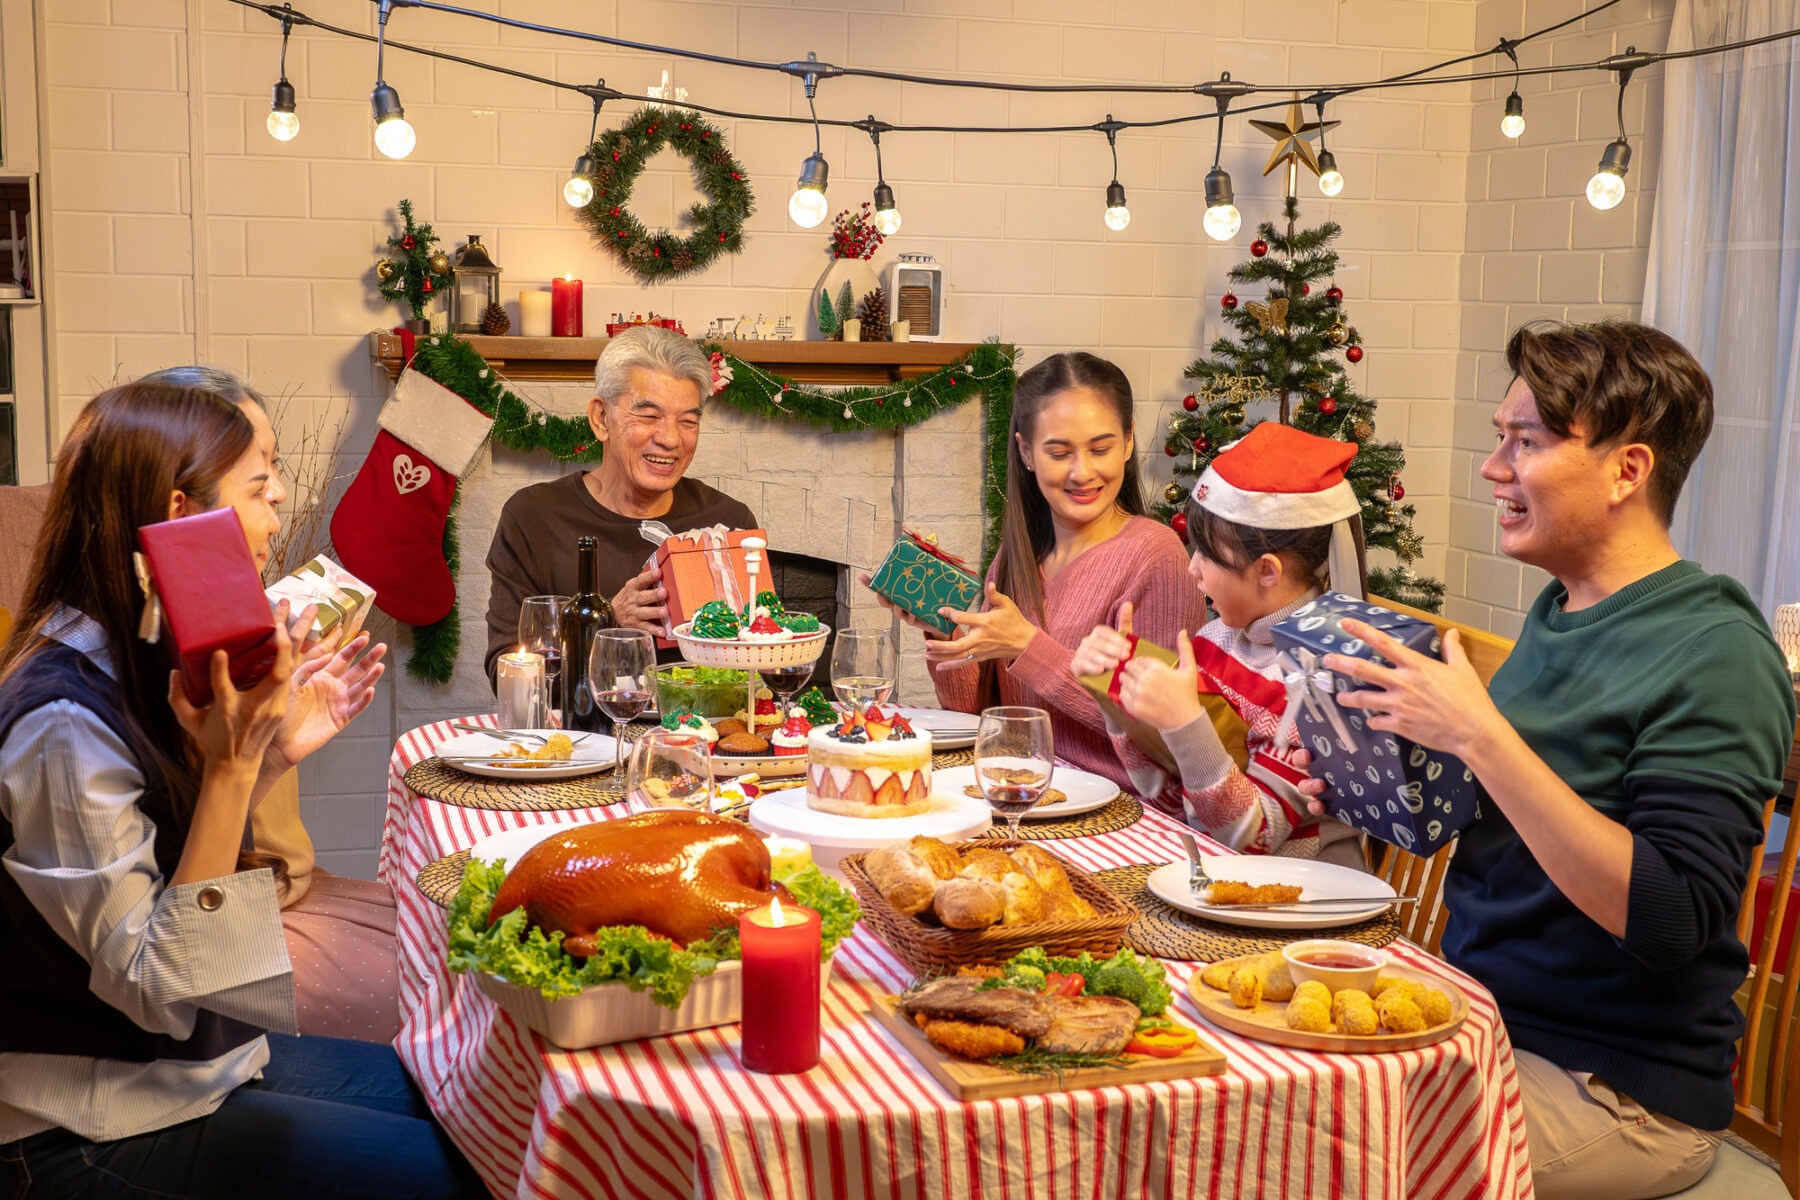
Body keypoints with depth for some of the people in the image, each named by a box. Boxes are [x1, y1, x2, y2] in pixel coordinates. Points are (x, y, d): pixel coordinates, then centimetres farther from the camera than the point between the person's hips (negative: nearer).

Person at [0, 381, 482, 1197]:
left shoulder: (131, 663, 3)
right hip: (99, 1129, -9)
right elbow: (158, 987, -25)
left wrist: (274, 753, -1)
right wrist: (230, 767, -32)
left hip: (195, 1059, 9)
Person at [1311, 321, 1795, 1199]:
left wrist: (1479, 734, -28)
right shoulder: (1558, 612, 7)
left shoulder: (1716, 655, -18)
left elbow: (1668, 920, -27)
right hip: (1481, 1019, 7)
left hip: (1618, 1090, -7)